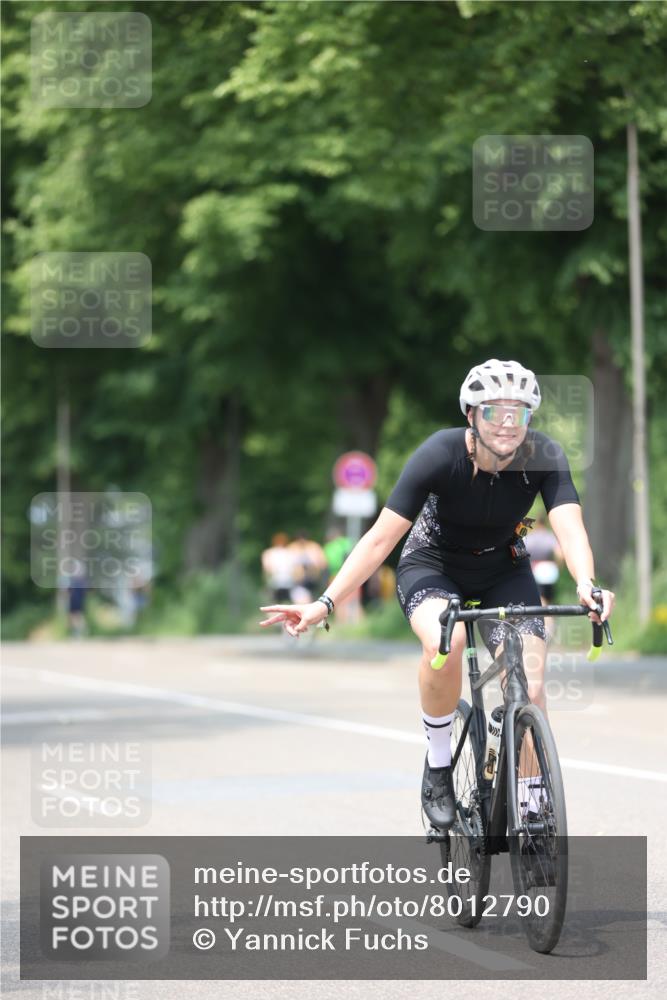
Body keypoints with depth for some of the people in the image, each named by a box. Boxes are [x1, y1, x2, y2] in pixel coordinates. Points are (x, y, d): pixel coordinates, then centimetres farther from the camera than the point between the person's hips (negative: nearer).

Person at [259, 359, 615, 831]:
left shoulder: (544, 456, -23)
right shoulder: (441, 454, -28)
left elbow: (570, 526, -36)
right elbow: (381, 538, -29)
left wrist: (587, 586, -57)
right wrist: (325, 604, -38)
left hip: (503, 571, 2)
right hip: (432, 567, -2)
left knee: (530, 687, -17)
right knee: (446, 640, -36)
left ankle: (531, 808, 2)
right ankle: (438, 762, -13)